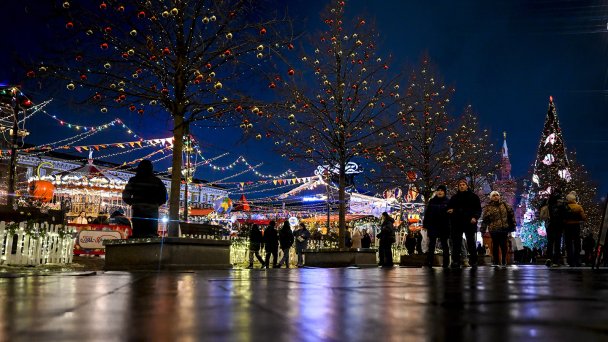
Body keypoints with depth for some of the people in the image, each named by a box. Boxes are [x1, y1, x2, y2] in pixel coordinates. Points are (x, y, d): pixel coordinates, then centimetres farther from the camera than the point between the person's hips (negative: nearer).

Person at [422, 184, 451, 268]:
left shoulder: (448, 202, 1)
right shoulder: (432, 201, 7)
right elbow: (426, 213, 6)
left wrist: (450, 225, -7)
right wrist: (425, 224, 1)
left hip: (443, 226, -2)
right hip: (432, 226, 2)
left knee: (444, 244, 7)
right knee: (431, 244, 1)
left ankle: (446, 263, 11)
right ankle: (429, 262, 1)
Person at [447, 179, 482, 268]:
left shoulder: (473, 197, 7)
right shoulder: (454, 198, 15)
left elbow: (478, 209, 3)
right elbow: (449, 207, 24)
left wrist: (475, 217, -13)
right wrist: (450, 210, 1)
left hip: (469, 223, -2)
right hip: (457, 223, 2)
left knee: (471, 242, 4)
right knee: (456, 243, -1)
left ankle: (473, 261, 10)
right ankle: (456, 261, 0)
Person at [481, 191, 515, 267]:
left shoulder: (504, 205, 11)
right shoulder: (488, 207, 2)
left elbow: (511, 214, 14)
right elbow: (484, 219, 0)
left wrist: (512, 224, 7)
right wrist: (483, 230, -4)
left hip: (504, 229, 2)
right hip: (494, 229, -2)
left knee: (504, 245, 1)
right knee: (495, 245, 2)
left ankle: (504, 261, 11)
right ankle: (495, 261, 12)